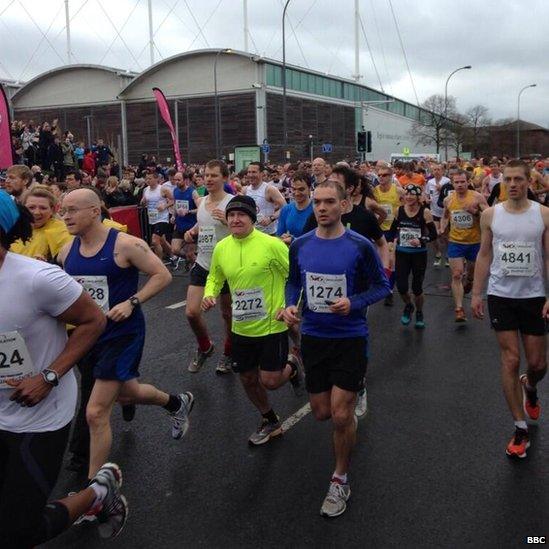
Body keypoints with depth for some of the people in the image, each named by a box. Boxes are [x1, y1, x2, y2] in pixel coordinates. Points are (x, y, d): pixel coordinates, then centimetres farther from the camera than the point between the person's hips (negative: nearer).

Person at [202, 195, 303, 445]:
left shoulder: (271, 244, -18)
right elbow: (214, 278, 14)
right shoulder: (221, 248, -2)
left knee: (270, 381, -4)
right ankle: (270, 422, 41)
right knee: (248, 380, 15)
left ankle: (291, 369, 33)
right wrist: (209, 294, -5)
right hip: (241, 328, 5)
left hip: (272, 326, -5)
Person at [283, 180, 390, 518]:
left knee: (341, 415, -4)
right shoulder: (300, 245, -2)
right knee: (322, 412, 14)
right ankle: (353, 391, 51)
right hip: (313, 337, 4)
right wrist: (290, 305, -8)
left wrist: (354, 303, -21)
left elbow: (382, 285, -4)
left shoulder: (360, 246, -13)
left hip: (350, 338, -4)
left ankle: (341, 481, 20)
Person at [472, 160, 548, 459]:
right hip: (501, 296, 0)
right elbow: (484, 256, 6)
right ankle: (521, 428, 10)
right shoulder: (490, 215, 0)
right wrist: (476, 293, 3)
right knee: (511, 360, -1)